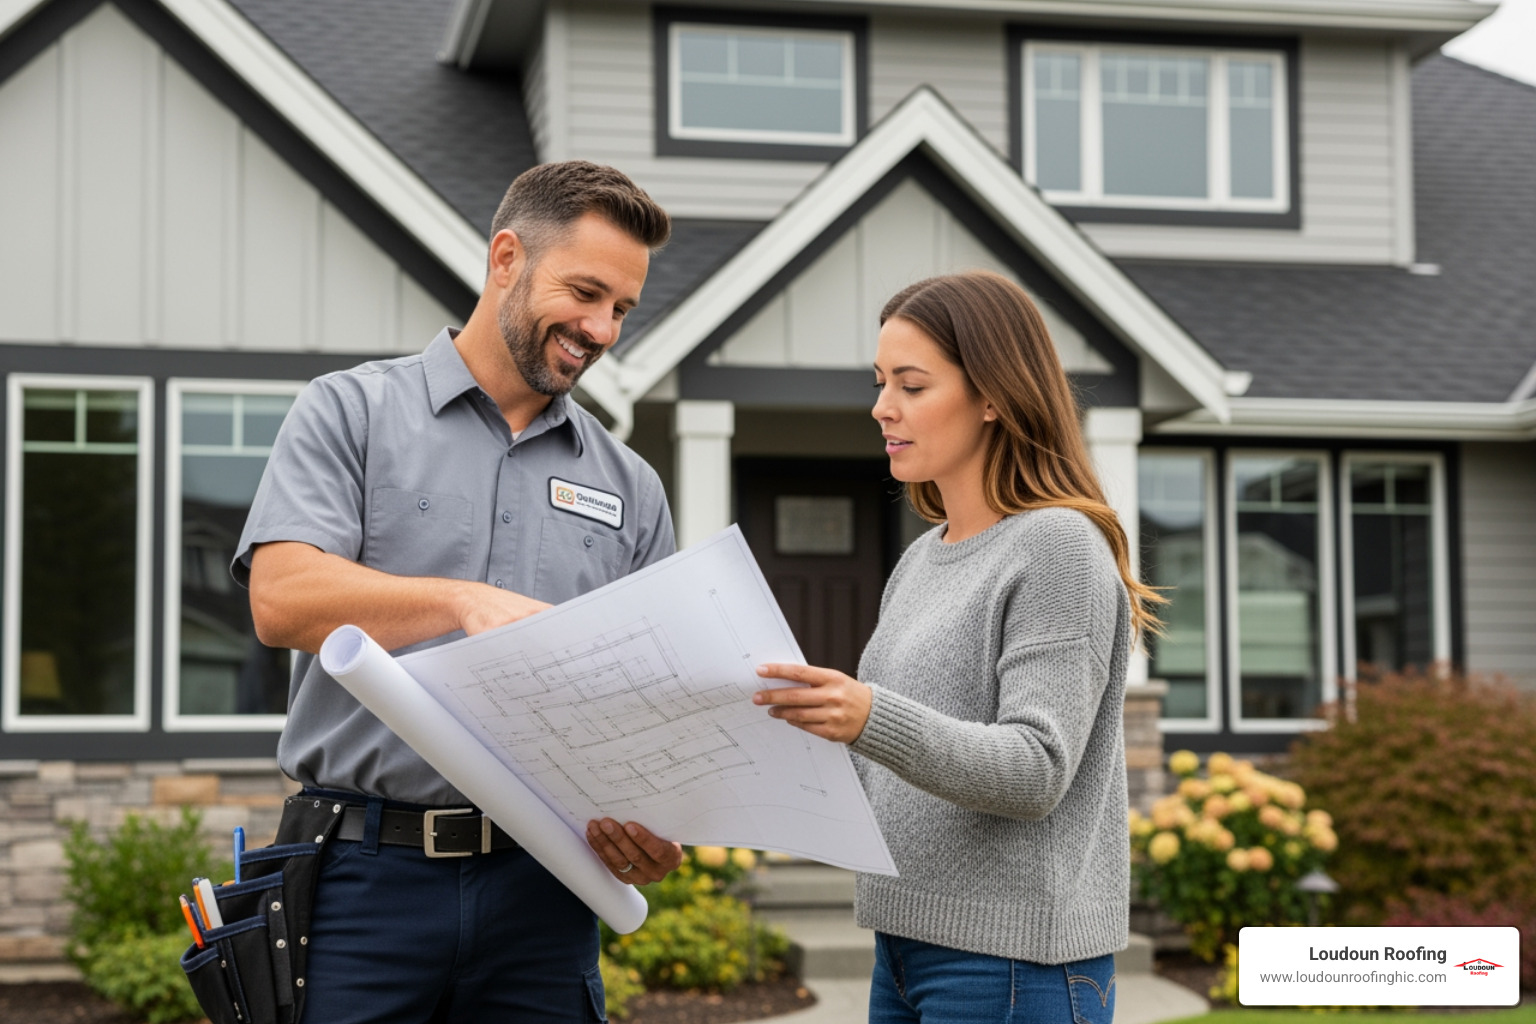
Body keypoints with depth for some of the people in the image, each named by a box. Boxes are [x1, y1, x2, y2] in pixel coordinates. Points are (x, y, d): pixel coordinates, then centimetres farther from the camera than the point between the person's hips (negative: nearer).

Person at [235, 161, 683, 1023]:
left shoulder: (629, 488, 15)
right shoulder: (352, 414, 5)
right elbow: (284, 599, -11)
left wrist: (656, 834, -8)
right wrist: (465, 602, -26)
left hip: (539, 890, 3)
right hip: (368, 879, -3)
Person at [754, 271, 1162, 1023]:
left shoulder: (1060, 546, -9)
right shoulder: (920, 560, 15)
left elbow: (1035, 773, -18)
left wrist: (871, 719, -31)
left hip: (1013, 960, -7)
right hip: (906, 943, 7)